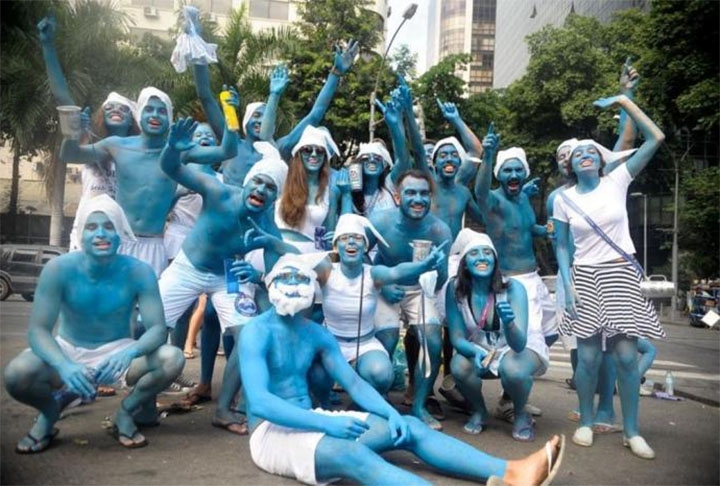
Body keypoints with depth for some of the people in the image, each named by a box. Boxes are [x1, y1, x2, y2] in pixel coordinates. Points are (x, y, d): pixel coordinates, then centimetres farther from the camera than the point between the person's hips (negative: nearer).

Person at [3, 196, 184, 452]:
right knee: (16, 374, -31)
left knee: (172, 359, -27)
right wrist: (64, 365, -42)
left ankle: (126, 411, 3)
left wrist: (131, 352, -45)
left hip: (118, 352, 0)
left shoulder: (138, 272, -19)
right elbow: (37, 330, -22)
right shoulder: (59, 269, -20)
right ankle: (49, 412, 7)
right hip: (68, 351, 0)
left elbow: (158, 328, -22)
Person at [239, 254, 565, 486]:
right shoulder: (256, 332, -12)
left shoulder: (316, 334, 9)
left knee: (408, 427, -9)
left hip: (308, 422, 7)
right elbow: (259, 402, -24)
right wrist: (327, 422, -33)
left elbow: (354, 383, 4)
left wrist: (391, 413, -14)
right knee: (352, 453, -36)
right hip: (271, 432, -7)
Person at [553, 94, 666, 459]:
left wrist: (622, 101, -6)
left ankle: (631, 431, 13)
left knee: (626, 356, -1)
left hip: (622, 275, 0)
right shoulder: (564, 199, 3)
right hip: (586, 277, 0)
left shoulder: (616, 181, 1)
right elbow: (562, 247, 5)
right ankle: (586, 422, 19)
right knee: (588, 357, 0)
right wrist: (567, 285, -7)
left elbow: (656, 139, -4)